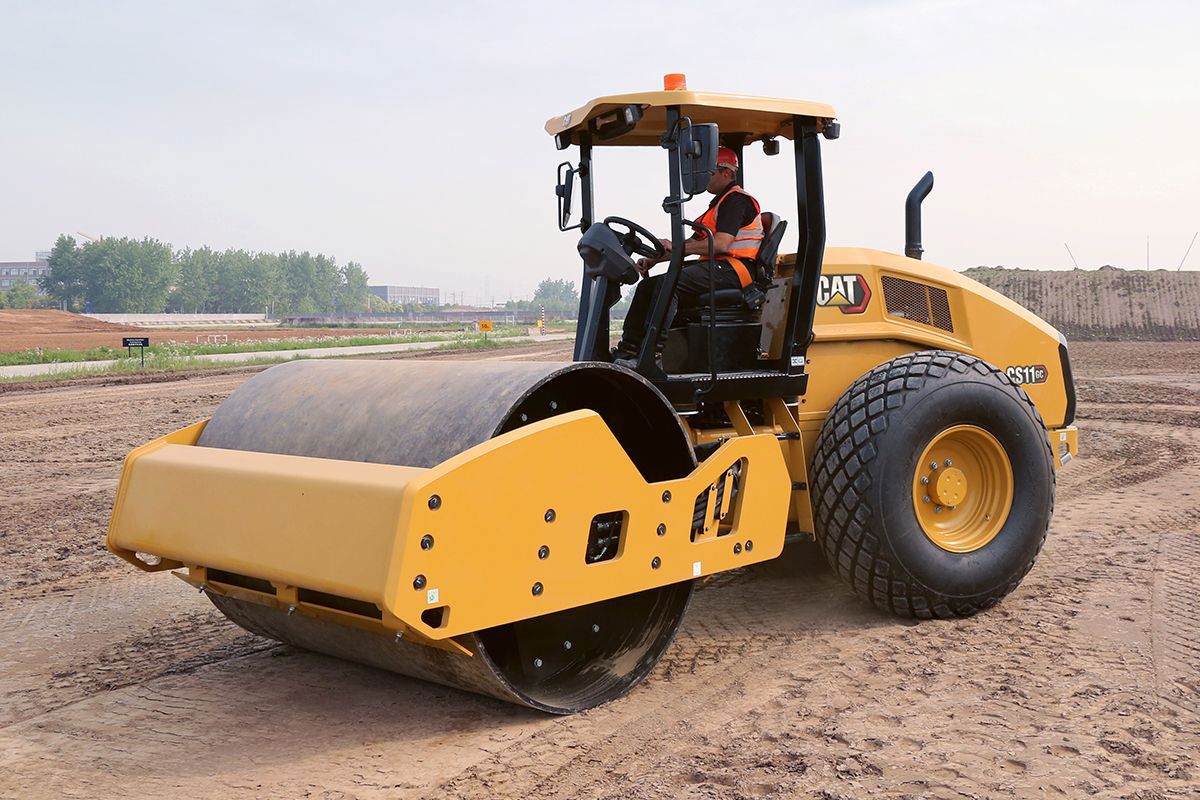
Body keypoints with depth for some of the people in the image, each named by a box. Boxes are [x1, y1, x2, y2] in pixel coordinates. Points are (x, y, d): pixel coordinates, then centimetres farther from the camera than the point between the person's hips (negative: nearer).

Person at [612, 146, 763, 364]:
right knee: (647, 286, 1)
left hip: (733, 269, -10)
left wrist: (675, 247, -17)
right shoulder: (721, 202, 28)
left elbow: (721, 244, -19)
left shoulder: (737, 200, -5)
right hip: (716, 267, 10)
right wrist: (653, 259, 15)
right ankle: (627, 350, -6)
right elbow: (693, 244, 26)